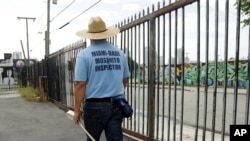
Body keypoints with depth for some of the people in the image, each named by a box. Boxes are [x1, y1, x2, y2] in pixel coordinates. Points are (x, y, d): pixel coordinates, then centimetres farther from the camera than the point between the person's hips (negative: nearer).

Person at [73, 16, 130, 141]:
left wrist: (77, 110, -4)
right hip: (117, 105, 3)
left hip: (95, 106, -2)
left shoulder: (84, 55, -9)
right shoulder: (120, 53, 4)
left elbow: (80, 84, -12)